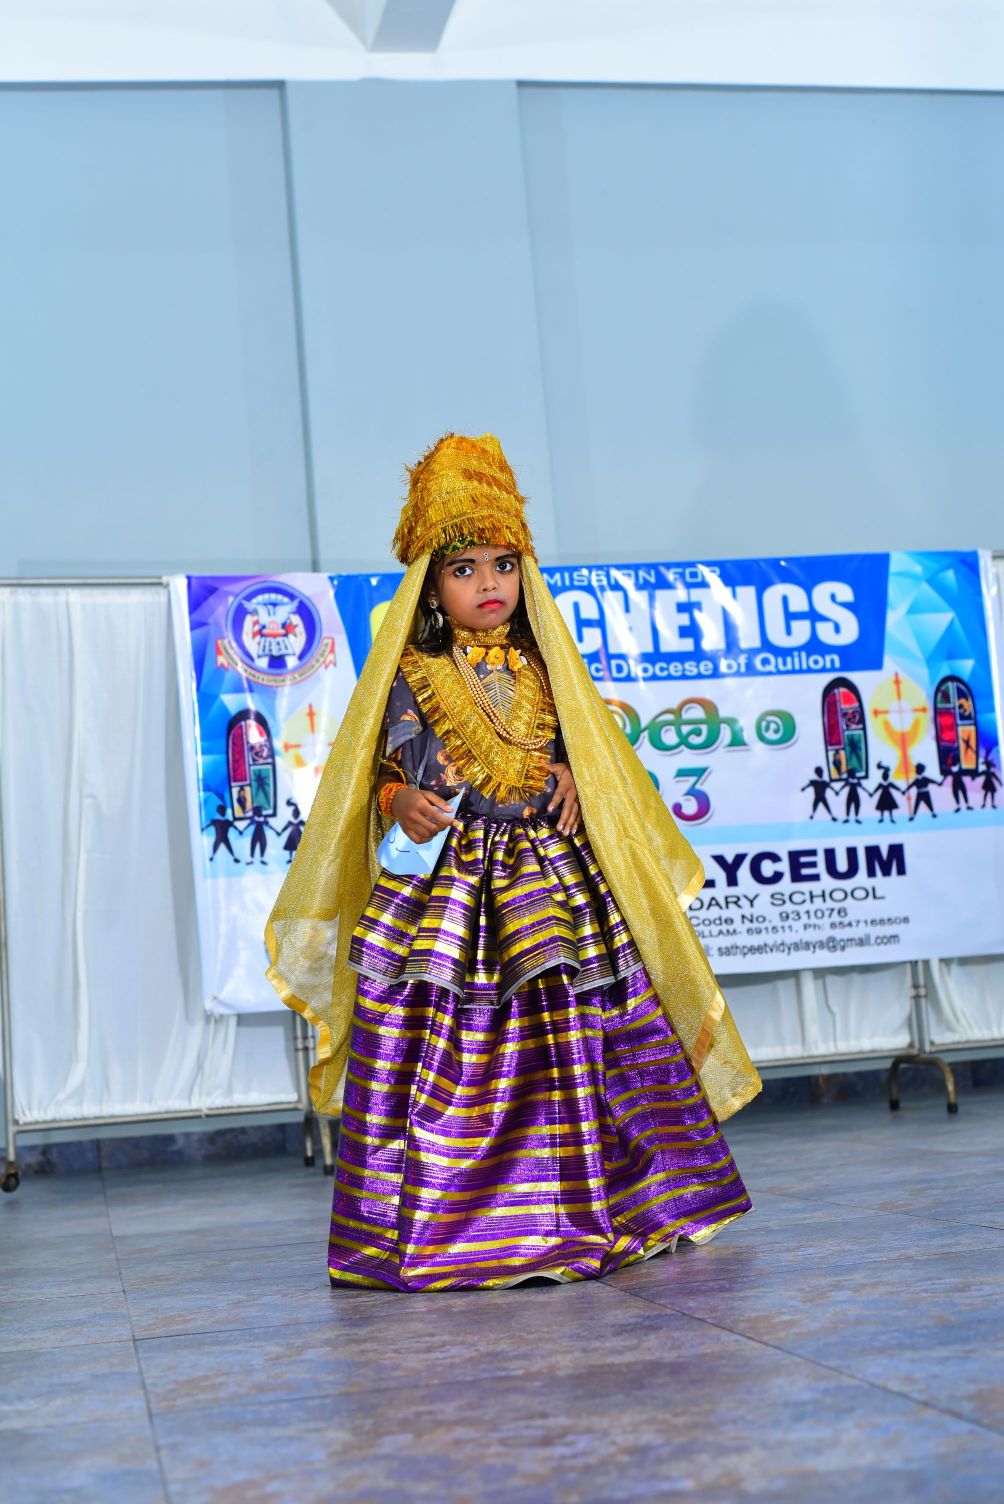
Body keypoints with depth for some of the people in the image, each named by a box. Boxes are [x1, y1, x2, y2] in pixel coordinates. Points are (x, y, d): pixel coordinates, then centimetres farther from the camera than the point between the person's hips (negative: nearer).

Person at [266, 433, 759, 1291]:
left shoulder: (543, 670, 12)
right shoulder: (413, 675, 2)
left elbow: (577, 754, 19)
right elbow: (388, 767, 1)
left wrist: (573, 782, -3)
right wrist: (402, 804, -20)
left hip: (551, 878, 3)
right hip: (443, 879, -3)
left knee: (571, 1046, 4)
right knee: (445, 1049, -7)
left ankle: (573, 1212, 17)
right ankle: (435, 1226, 2)